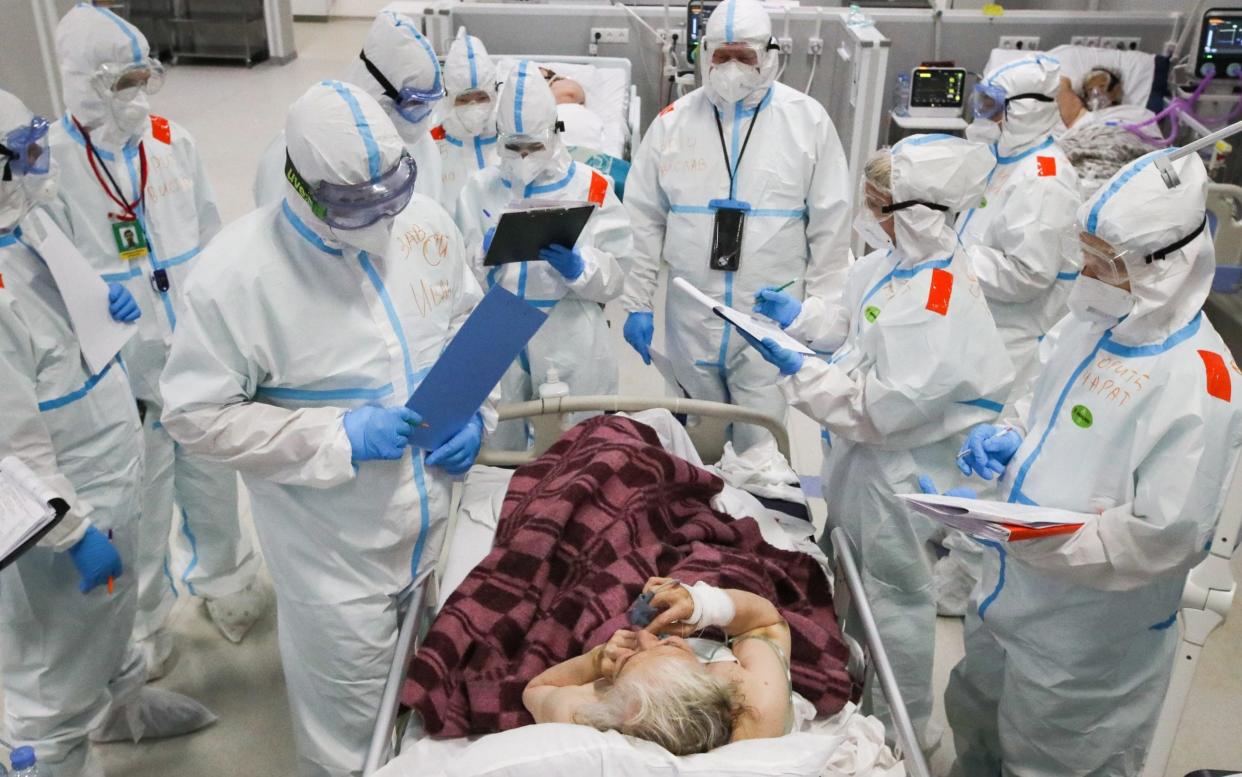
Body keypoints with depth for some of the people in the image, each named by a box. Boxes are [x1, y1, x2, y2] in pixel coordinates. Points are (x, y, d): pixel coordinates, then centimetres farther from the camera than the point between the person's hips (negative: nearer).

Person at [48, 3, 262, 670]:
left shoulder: (173, 143, 0)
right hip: (125, 376, -3)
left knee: (213, 484, 19)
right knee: (139, 508, 12)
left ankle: (221, 579, 46)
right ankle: (140, 622, 38)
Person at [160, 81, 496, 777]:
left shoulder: (428, 224, -6)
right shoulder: (239, 270, -21)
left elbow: (469, 325, 10)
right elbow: (198, 415, -16)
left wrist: (474, 411, -7)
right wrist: (337, 436, -24)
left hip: (439, 520, 5)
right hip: (333, 551, -5)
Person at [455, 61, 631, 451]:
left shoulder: (590, 185, 1)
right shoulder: (480, 188, 8)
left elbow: (614, 275, -3)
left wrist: (578, 267, -23)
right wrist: (485, 257, -17)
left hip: (571, 345, -2)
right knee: (499, 449, 10)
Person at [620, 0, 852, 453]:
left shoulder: (808, 121, -3)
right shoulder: (673, 121, 1)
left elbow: (830, 226, 0)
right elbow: (644, 219, 6)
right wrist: (637, 302, 4)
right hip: (690, 318, 2)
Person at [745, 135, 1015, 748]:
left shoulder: (936, 306, -32)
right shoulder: (896, 260, -4)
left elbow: (883, 408, -30)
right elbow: (855, 325, 14)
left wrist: (799, 372, -26)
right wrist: (797, 314, 0)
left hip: (897, 474, -9)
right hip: (863, 458, 9)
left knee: (895, 596, 12)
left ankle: (903, 728, 37)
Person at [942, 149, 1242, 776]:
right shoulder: (1091, 320, -3)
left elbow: (1165, 538, -26)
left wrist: (1035, 532, -33)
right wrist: (1009, 439, -5)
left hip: (1085, 637, -7)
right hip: (1011, 594, 7)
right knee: (973, 725, 28)